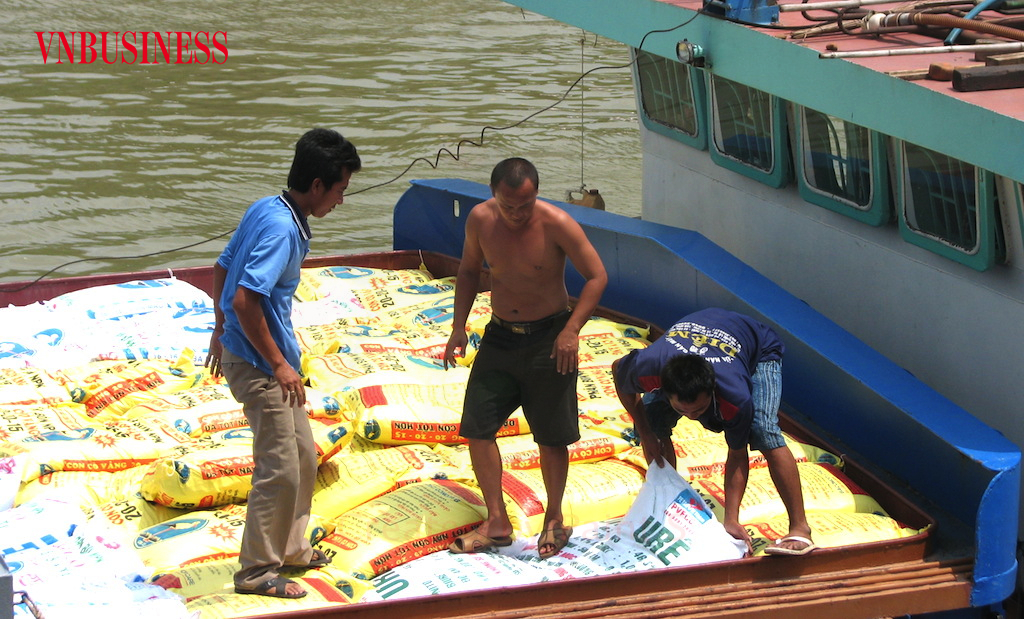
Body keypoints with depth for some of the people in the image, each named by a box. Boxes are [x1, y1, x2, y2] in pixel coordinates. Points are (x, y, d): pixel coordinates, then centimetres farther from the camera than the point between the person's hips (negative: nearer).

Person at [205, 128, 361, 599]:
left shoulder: (265, 209, 7)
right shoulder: (282, 228, -22)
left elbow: (221, 271, 17)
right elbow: (245, 300, -29)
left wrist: (220, 331, 27)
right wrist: (278, 364, -21)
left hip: (242, 349, 10)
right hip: (258, 364, -10)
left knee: (303, 456, 19)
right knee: (280, 469, -3)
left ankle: (289, 548, 33)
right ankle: (257, 571, 8)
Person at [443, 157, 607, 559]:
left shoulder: (556, 224, -19)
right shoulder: (480, 220, -6)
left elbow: (597, 276, -13)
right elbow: (469, 271, 11)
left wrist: (571, 330, -23)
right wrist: (459, 326, 2)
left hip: (549, 337, -4)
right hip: (499, 336, 4)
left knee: (552, 436, 4)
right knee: (477, 428, 0)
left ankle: (554, 519, 23)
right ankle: (497, 523, 12)